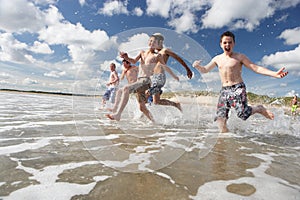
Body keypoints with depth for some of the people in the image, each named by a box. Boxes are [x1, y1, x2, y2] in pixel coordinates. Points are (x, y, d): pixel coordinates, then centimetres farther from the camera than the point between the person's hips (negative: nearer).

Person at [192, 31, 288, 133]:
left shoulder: (239, 57, 3)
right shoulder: (217, 59, 13)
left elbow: (256, 68, 0)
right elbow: (204, 70, 19)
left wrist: (275, 74, -12)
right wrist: (197, 66, -4)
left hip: (238, 88, -3)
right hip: (224, 90, 3)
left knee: (243, 113, -21)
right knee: (220, 118, -5)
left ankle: (260, 109, 9)